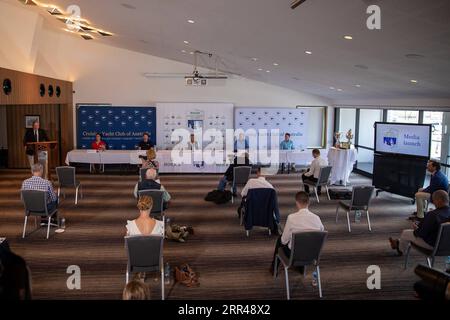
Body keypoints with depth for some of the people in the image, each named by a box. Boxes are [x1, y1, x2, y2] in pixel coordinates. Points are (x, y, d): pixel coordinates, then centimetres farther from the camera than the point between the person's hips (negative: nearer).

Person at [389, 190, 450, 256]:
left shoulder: (433, 215, -35)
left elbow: (422, 233, -26)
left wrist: (416, 229, -3)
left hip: (431, 244, -8)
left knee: (405, 233, 12)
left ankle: (400, 250, 41)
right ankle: (398, 243, 45)